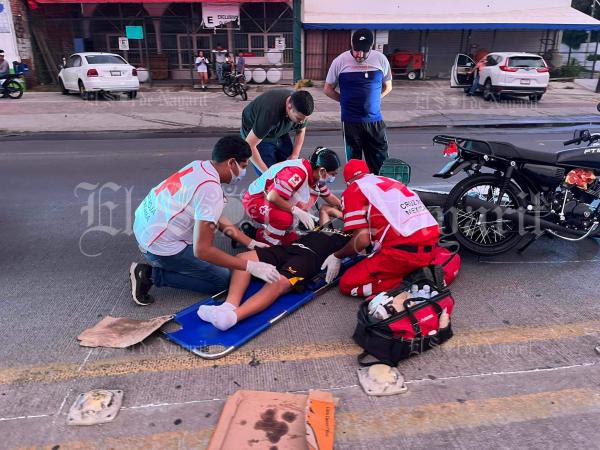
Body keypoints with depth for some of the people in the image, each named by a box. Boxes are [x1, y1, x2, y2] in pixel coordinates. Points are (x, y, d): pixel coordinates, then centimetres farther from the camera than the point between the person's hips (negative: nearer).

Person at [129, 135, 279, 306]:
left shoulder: (199, 166, 1)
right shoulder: (211, 190, -26)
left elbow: (218, 219, 9)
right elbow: (202, 250, -28)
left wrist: (252, 244, 9)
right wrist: (251, 267, -25)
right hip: (160, 245, -9)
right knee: (222, 280, 3)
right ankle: (152, 275, 0)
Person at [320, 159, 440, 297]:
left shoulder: (353, 190, 3)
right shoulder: (391, 181, 23)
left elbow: (362, 240, -6)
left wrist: (337, 256, 11)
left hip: (405, 250, -7)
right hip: (431, 244, 8)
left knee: (347, 285, 5)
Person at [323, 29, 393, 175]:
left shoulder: (381, 59, 0)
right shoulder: (340, 61, -4)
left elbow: (387, 87, 13)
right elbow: (328, 89, 6)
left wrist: (371, 101, 5)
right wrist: (346, 101, 2)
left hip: (375, 119, 1)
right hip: (351, 120, -1)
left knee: (380, 162, 3)